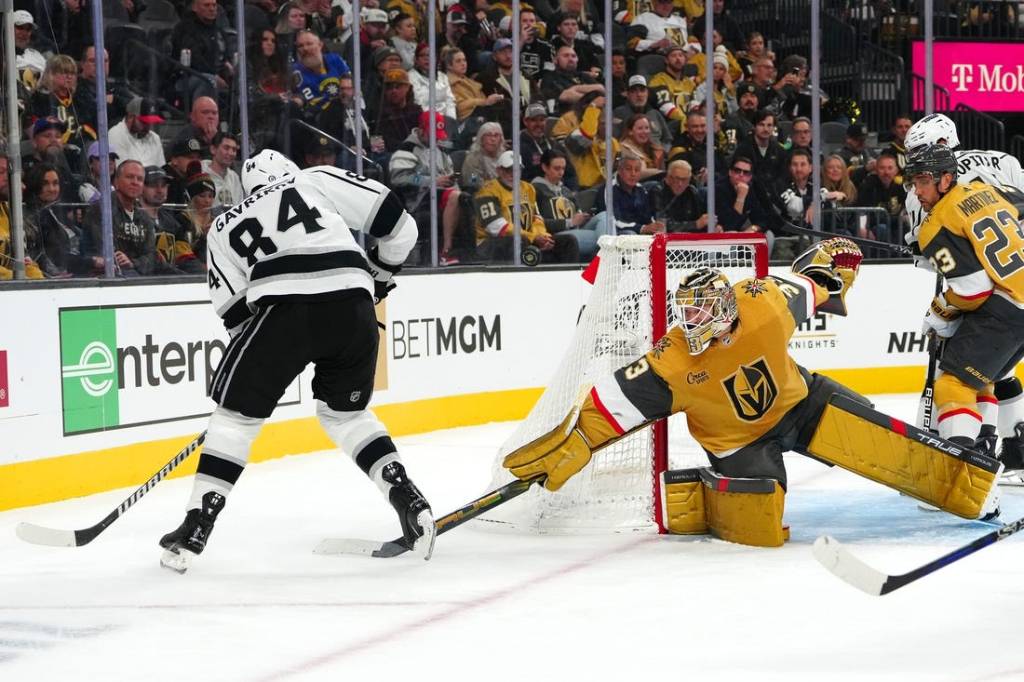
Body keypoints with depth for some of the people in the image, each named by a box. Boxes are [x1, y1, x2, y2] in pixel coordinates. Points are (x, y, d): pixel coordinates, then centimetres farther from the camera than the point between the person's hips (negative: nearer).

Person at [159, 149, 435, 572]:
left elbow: (234, 312, 20)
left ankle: (196, 526, 7)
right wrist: (378, 277, 30)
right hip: (354, 306, 2)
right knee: (346, 411, 25)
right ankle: (409, 501, 13)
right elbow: (396, 223, 15)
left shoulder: (225, 226, 27)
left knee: (236, 411, 13)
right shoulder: (317, 181, 23)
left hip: (285, 308, -2)